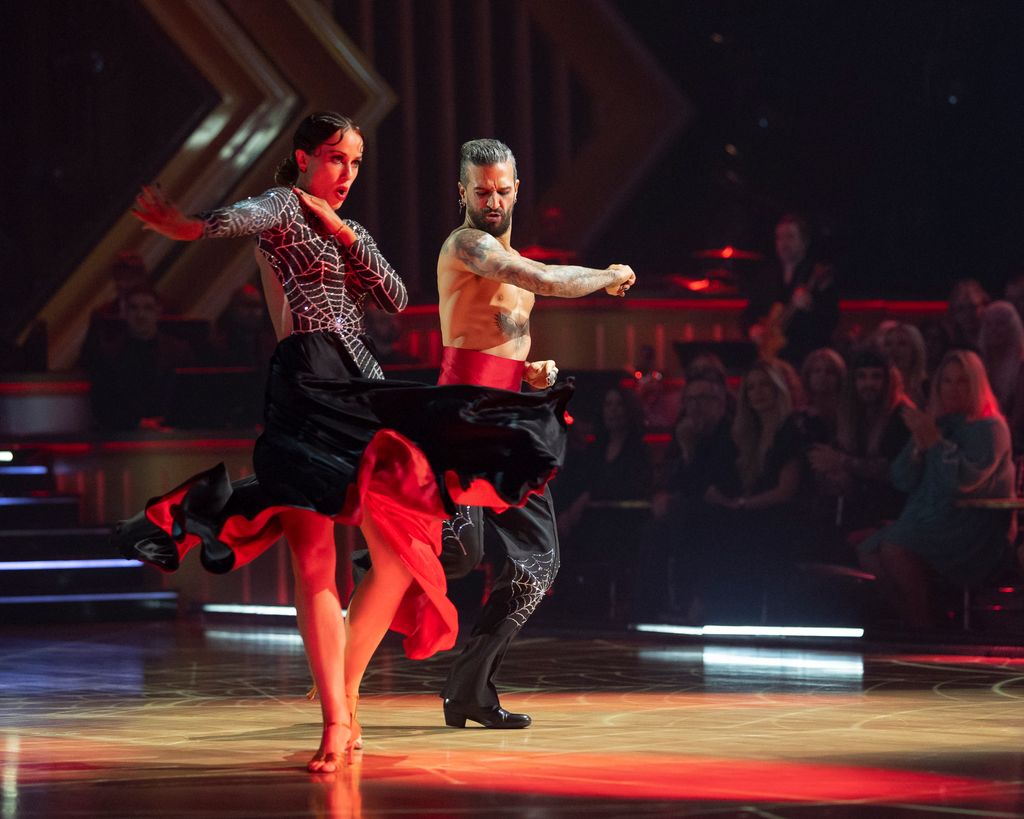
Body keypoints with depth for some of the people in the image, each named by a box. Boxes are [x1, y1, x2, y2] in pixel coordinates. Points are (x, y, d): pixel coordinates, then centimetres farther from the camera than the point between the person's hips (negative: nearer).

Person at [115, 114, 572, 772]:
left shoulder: (348, 232, 25)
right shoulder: (284, 207, 2)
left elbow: (397, 298, 12)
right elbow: (248, 216, -23)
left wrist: (344, 233, 2)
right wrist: (192, 226, -46)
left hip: (363, 386, 8)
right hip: (308, 386, -8)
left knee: (402, 553, 3)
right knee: (314, 559, -16)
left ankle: (347, 691, 14)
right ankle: (336, 721, -20)